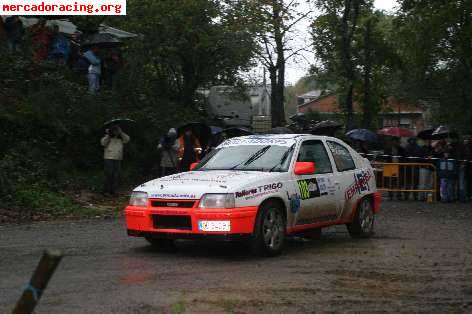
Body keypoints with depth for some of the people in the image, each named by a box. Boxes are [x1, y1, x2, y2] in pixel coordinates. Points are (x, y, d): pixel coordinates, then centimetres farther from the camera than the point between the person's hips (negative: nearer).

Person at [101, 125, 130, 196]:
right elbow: (103, 143, -9)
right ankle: (106, 191, -6)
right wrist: (107, 135, -10)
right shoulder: (108, 138, 7)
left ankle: (113, 191, 10)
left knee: (116, 176, 3)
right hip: (109, 158, -4)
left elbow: (127, 139, 0)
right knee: (109, 174, -10)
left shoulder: (121, 139, 15)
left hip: (118, 159, 4)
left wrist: (121, 133, -1)